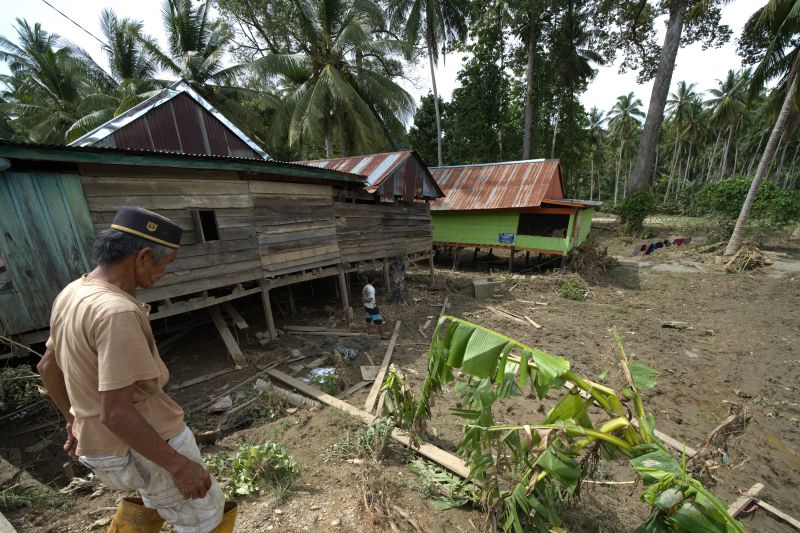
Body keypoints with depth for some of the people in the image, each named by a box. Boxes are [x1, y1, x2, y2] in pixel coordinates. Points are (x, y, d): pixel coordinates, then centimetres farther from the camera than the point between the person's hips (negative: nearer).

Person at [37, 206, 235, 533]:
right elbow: (116, 413, -30)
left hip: (98, 444, 9)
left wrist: (74, 420, 26)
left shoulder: (71, 294, -1)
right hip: (142, 446, -9)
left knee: (153, 494, 36)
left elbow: (48, 367, 13)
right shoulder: (116, 311, -31)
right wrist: (178, 465, -21)